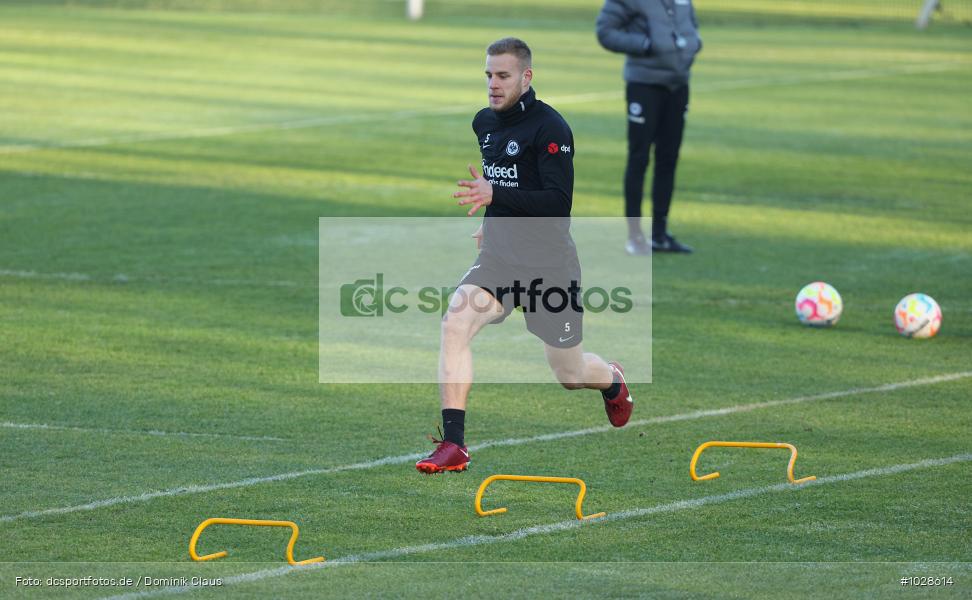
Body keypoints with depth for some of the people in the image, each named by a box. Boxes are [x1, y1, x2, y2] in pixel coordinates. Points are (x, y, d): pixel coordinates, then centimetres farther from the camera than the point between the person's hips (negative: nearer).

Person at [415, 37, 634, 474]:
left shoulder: (550, 128, -16)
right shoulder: (483, 123, 7)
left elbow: (559, 203, -24)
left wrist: (495, 196, -32)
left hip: (550, 265, -5)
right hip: (499, 258, 5)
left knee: (569, 374, 10)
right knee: (455, 323, -24)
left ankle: (612, 381, 50)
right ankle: (452, 446, -25)